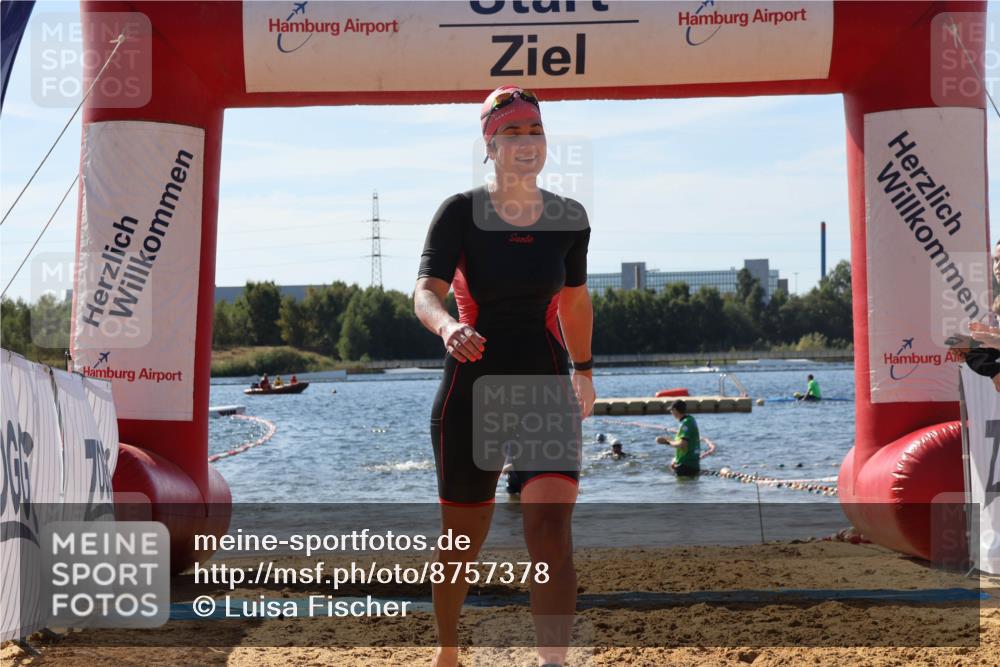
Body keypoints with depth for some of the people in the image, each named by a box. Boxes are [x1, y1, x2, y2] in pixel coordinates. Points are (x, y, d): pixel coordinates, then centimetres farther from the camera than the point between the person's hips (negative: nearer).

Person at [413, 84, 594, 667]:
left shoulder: (569, 219, 2)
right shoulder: (461, 213, -8)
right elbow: (426, 294, -20)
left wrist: (584, 371, 28)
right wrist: (447, 327, -42)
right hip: (472, 387, -1)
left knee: (551, 525, -19)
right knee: (464, 538, 9)